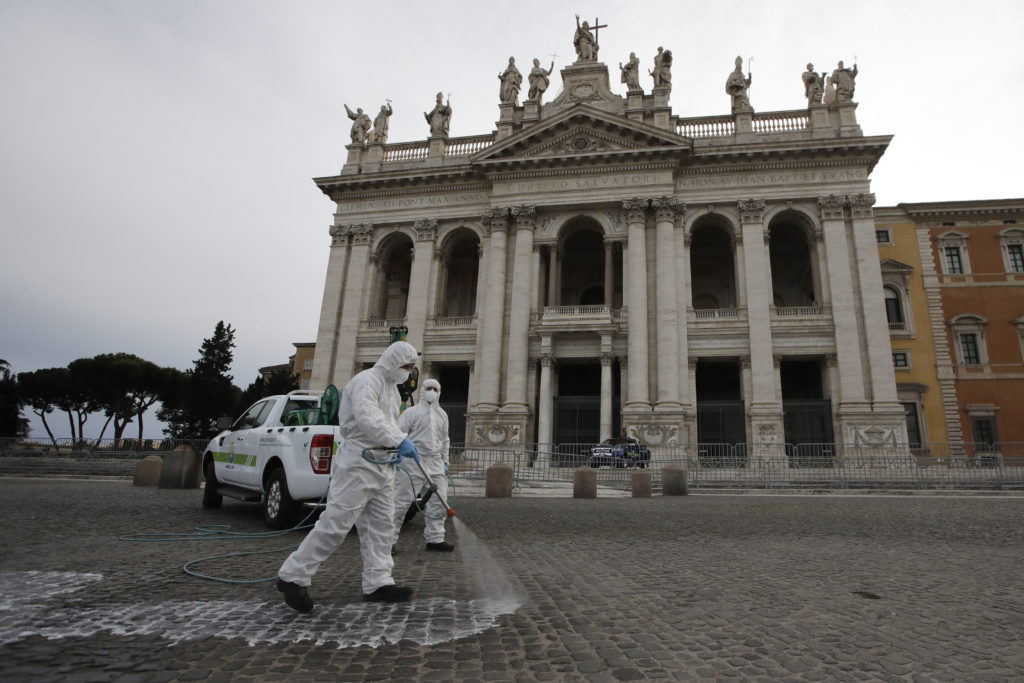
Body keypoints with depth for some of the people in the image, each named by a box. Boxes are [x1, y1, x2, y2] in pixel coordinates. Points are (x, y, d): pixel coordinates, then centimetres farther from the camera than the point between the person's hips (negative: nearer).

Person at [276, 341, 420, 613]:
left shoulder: (392, 389, 21)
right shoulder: (366, 381, -12)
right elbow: (366, 417, -29)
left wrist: (397, 448, 9)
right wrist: (399, 440, -37)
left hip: (381, 467, 10)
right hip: (357, 464, -10)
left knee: (381, 526, 8)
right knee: (335, 523, -8)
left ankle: (378, 583, 14)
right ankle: (292, 577, 3)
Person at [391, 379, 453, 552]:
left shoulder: (442, 414, 18)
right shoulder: (412, 412, -1)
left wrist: (445, 461, 21)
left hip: (435, 462, 6)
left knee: (439, 499, 4)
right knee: (402, 500, -4)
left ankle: (435, 538, 15)